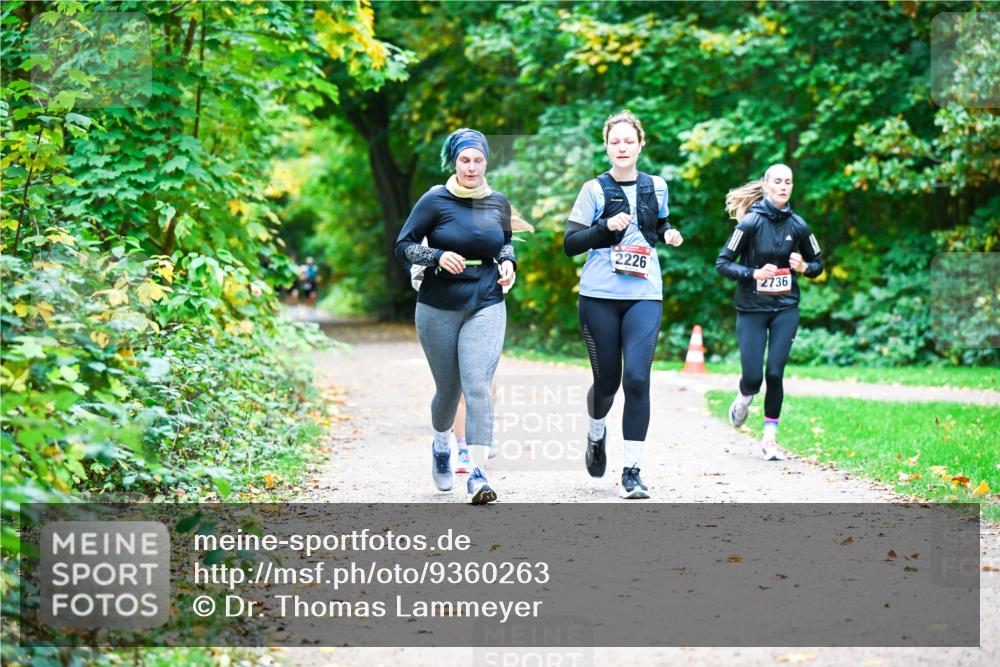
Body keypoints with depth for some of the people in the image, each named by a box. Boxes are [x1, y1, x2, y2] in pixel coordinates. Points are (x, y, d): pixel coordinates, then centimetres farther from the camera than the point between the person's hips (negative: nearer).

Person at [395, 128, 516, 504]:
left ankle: (478, 475, -17)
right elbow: (403, 246, -3)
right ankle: (441, 446, 43)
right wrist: (438, 256, -19)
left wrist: (508, 262, 2)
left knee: (478, 385, -15)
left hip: (486, 306, 1)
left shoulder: (499, 203, 5)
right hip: (439, 308, -1)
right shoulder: (436, 201, -6)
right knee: (449, 388, 10)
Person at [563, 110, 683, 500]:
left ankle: (632, 472, -9)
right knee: (607, 380, 6)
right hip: (599, 296, -1)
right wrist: (606, 226, -17)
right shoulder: (595, 190, 0)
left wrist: (668, 233, 5)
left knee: (637, 379, -13)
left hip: (645, 296, 1)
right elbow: (570, 244, -2)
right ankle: (596, 434, 41)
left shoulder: (656, 187, 9)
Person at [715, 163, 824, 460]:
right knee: (753, 376, -5)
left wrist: (804, 267, -9)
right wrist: (754, 273, -22)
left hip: (785, 309, 2)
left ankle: (770, 439, 6)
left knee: (775, 373, -7)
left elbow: (818, 263, 13)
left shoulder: (797, 225, 1)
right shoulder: (751, 222, -9)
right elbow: (722, 262, -9)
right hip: (752, 309, -2)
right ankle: (743, 399, 33)